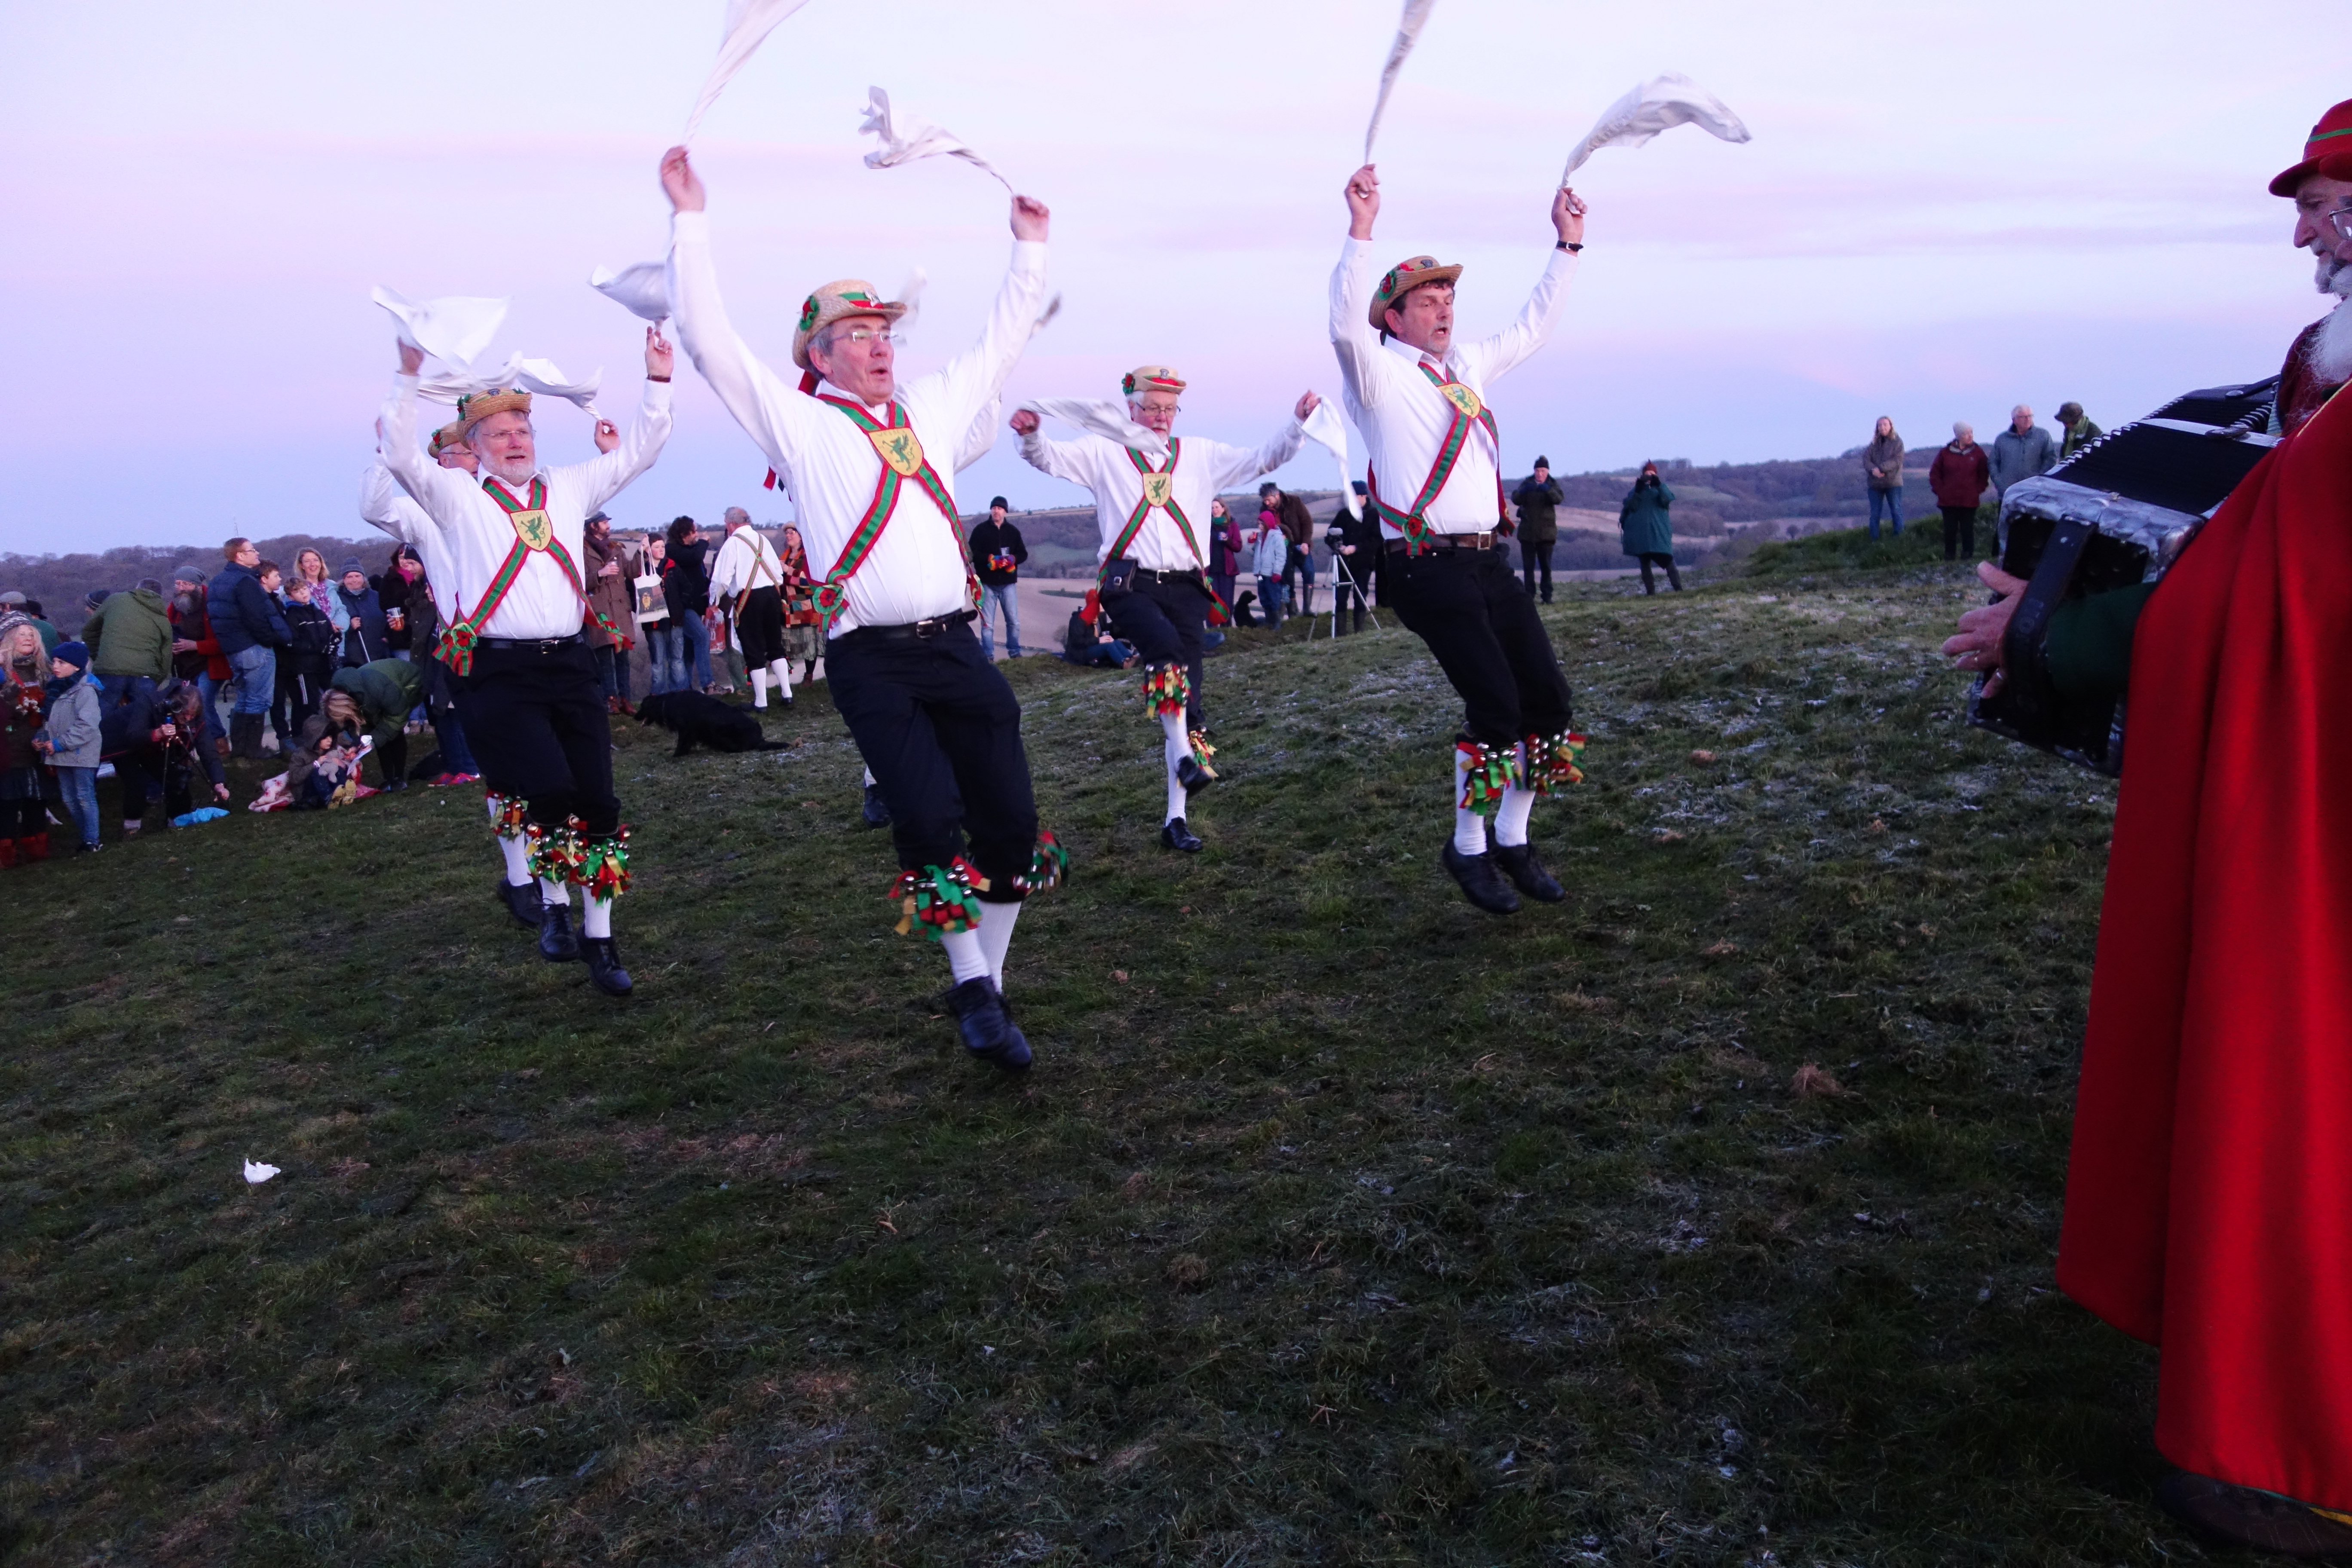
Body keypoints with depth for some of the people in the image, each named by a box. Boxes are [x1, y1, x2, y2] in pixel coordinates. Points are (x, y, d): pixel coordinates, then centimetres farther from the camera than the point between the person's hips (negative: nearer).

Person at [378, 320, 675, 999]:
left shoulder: (567, 487, 17)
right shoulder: (457, 496, 8)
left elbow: (638, 452, 18)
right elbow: (401, 457, -6)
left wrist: (658, 381, 10)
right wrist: (408, 377, -14)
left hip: (570, 665, 4)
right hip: (500, 671, -4)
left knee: (596, 802, 2)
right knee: (548, 791, -19)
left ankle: (598, 938, 13)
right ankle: (553, 905, 7)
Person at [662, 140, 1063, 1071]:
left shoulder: (929, 410, 20)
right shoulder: (798, 424, 6)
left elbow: (1002, 342, 32)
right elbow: (710, 341, 0)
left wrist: (1030, 249, 36)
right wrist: (690, 219, -2)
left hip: (957, 646, 5)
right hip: (871, 661, -5)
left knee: (1011, 820, 3)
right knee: (929, 823, -13)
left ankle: (989, 984, 20)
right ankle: (972, 994, 5)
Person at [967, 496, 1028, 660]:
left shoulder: (1013, 531, 9)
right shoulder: (980, 530, 1)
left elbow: (1023, 554, 9)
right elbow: (972, 553, -5)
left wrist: (1012, 559, -13)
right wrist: (990, 560, -19)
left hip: (1008, 583, 2)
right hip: (987, 584, -2)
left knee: (1014, 622, 4)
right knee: (987, 624, 0)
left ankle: (1015, 652, 17)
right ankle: (988, 656, 4)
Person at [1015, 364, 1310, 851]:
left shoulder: (1200, 455, 17)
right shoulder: (1105, 451, 11)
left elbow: (1263, 458, 17)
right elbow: (1050, 458, 2)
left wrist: (1297, 422, 2)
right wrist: (1031, 435, -19)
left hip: (1185, 587, 3)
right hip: (1130, 584, -3)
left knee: (1190, 698, -1)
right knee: (1165, 647, -36)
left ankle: (1176, 817, 4)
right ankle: (1182, 755, -29)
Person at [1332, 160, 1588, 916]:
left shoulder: (1466, 366, 20)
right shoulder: (1379, 372, -2)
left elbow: (1531, 329, 33)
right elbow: (1345, 326, -22)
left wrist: (1566, 245, 31)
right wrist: (1360, 229, -30)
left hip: (1486, 562, 8)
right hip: (1427, 568, -8)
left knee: (1549, 696, 3)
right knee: (1496, 704, -14)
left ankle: (1513, 841, 19)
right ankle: (1468, 849, 5)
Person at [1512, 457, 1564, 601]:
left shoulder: (1553, 484, 2)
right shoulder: (1527, 483, 3)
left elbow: (1559, 499, -17)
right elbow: (1516, 500, -10)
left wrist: (1548, 490, -36)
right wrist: (1523, 491, -31)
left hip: (1546, 532, -1)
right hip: (1527, 531, 1)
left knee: (1546, 566, 1)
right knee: (1528, 566, 1)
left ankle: (1547, 596, 4)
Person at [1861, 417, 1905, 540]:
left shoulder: (1897, 442, 0)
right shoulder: (1874, 443, 11)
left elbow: (1897, 461, -11)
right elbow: (1866, 459, 1)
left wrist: (1881, 469, -21)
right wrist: (1873, 469, -19)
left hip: (1893, 483, -4)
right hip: (1875, 483, 4)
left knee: (1896, 511, 1)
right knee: (1874, 514, 6)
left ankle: (1899, 538, 6)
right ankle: (1874, 540, 11)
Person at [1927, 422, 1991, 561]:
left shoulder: (1978, 452, 1)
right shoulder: (1946, 453, 1)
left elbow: (1984, 474, 8)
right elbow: (1934, 474, 7)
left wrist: (1978, 490, -1)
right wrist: (1940, 491, -1)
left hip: (1970, 501, 0)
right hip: (1948, 501, 0)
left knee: (1968, 530, 3)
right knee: (1950, 531, 5)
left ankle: (1969, 556, 9)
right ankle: (1949, 558, 12)